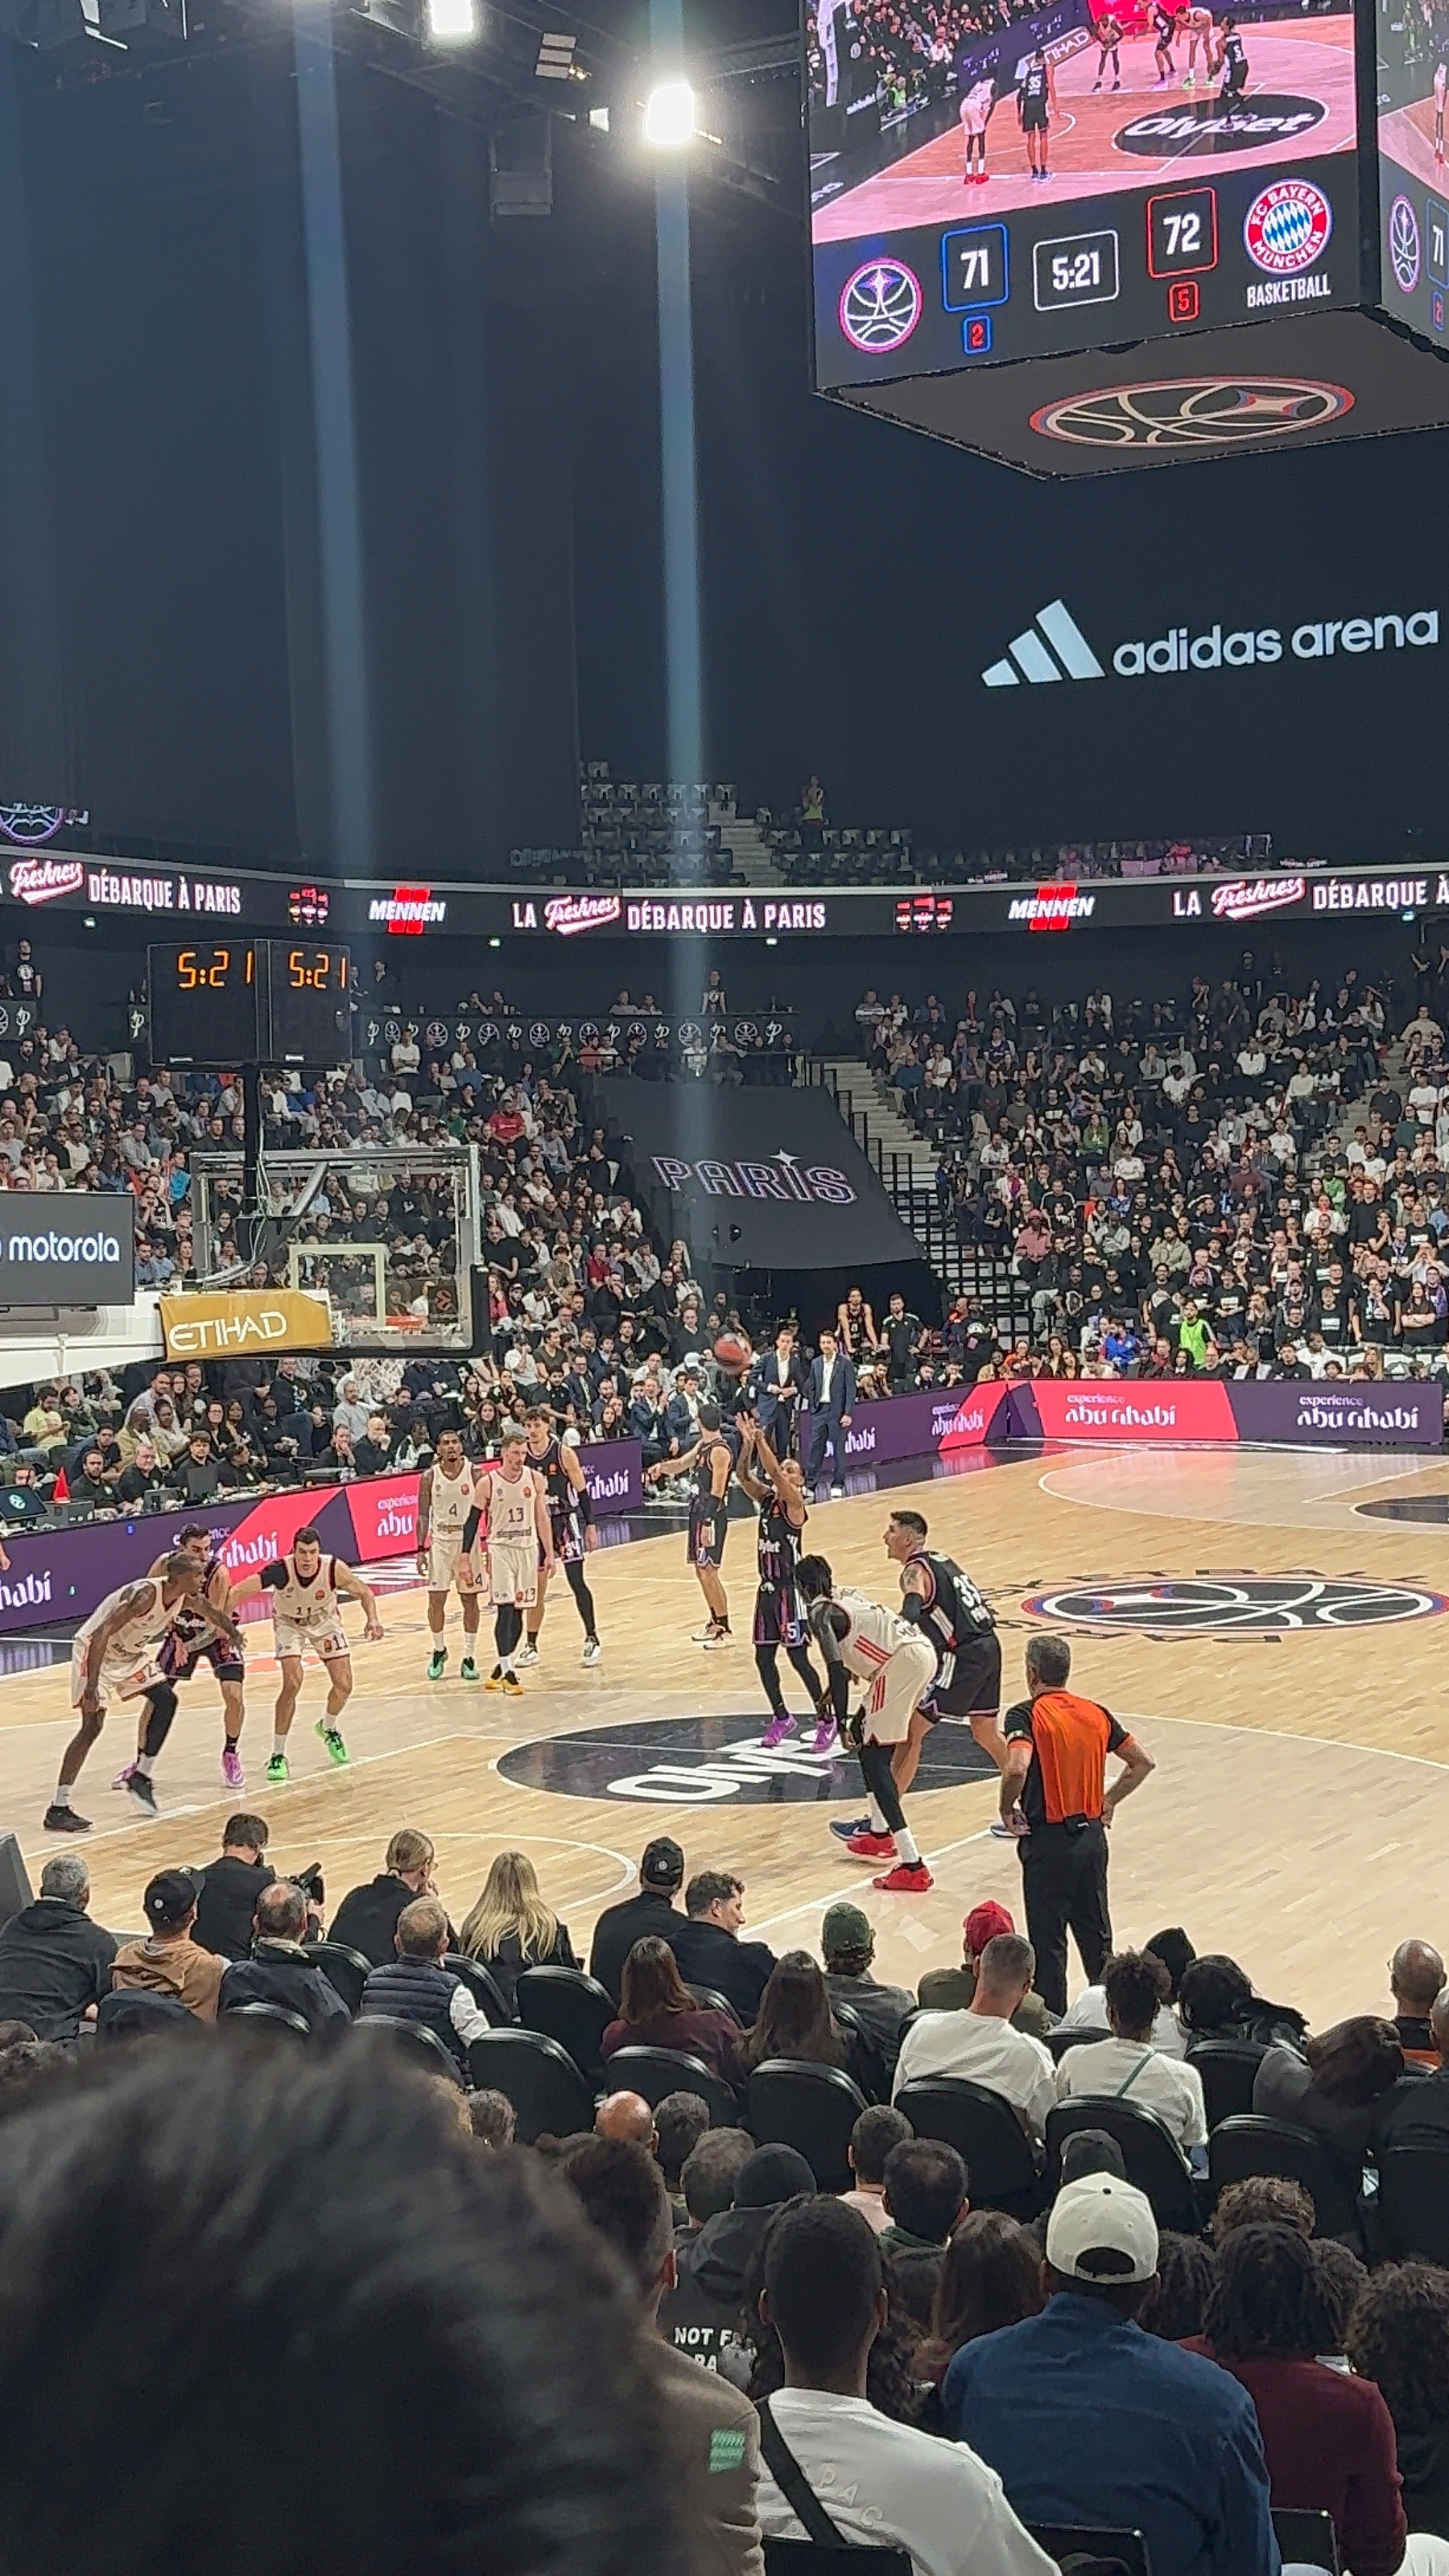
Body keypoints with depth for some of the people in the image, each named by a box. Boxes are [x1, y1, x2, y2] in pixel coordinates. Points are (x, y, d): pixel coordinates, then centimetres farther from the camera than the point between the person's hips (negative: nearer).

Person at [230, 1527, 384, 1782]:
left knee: (344, 1685, -1)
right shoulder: (280, 1570, -36)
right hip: (289, 1624, -2)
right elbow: (240, 1592, -31)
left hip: (325, 1621, 2)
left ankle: (328, 1728, 34)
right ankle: (278, 1756, -7)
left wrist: (372, 1618, -31)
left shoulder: (334, 1569, -31)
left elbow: (363, 1591, -14)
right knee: (292, 1683, -21)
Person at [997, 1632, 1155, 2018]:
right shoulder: (1096, 1713, 6)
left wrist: (1007, 1809, -12)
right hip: (1092, 1836, 6)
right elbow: (1143, 1762, 10)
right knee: (1096, 1934, 18)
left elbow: (1017, 1768, -29)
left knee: (1048, 1941, 3)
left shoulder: (1027, 1715, -12)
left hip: (1049, 1841, -6)